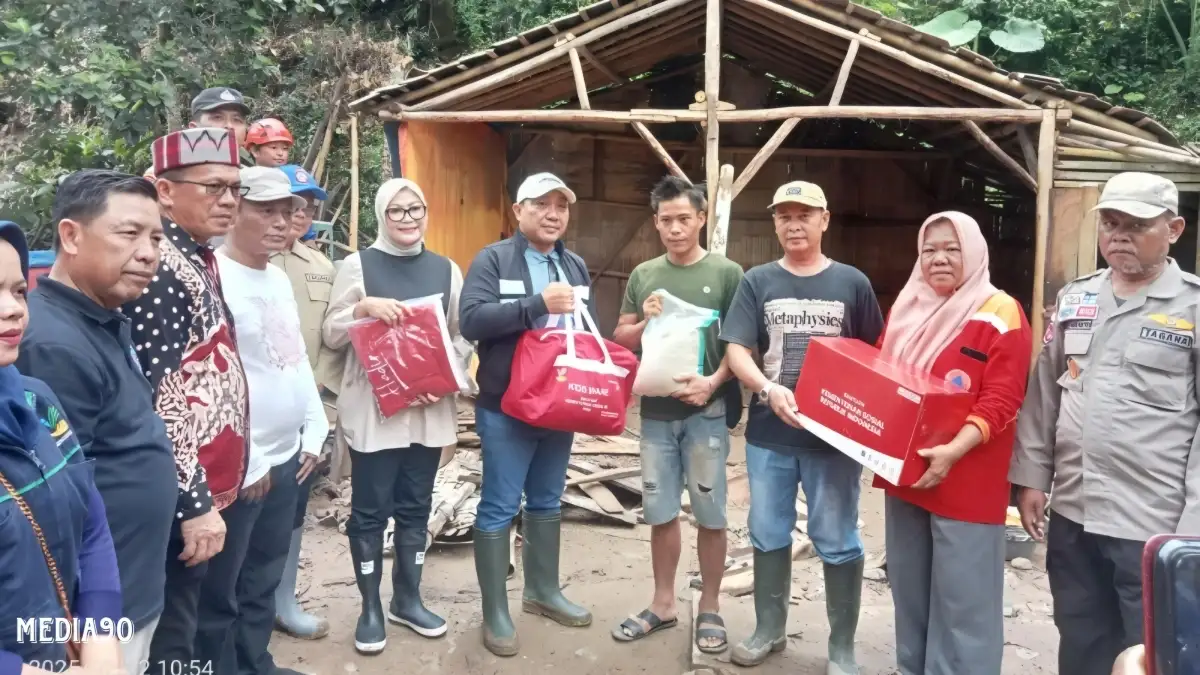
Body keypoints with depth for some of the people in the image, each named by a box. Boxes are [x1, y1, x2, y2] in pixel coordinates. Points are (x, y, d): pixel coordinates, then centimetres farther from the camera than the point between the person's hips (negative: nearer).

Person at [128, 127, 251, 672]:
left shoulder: (198, 261, 11)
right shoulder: (161, 270, -18)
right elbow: (161, 401, -24)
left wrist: (210, 490, 19)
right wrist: (193, 502, -22)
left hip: (207, 486, 9)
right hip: (183, 496, -9)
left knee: (187, 621, 20)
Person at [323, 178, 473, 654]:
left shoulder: (445, 269, 8)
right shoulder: (357, 265, 0)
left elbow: (463, 336, 10)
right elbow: (332, 335, -1)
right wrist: (363, 307, -19)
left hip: (430, 409, 3)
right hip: (373, 409, -3)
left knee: (416, 507, 12)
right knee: (370, 509, 4)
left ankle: (407, 599, 26)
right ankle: (371, 608, 18)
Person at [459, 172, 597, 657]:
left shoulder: (576, 267, 12)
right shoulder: (492, 259, -7)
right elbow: (472, 320, -21)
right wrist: (538, 304, -26)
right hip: (506, 408, -6)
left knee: (547, 502, 17)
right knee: (499, 507, 1)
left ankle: (543, 590, 32)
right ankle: (495, 612, 11)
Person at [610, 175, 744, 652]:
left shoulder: (726, 272, -2)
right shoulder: (643, 275, 9)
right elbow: (620, 339, 11)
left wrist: (714, 381, -19)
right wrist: (644, 322, -9)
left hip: (706, 411, -3)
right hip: (656, 411, 3)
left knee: (710, 514, 6)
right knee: (660, 513, 12)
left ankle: (710, 608, 21)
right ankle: (663, 603, 27)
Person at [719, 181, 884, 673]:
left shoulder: (852, 283, 1)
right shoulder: (758, 282, 2)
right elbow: (736, 350, -5)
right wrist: (769, 389, -22)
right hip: (769, 433, 2)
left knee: (837, 542, 6)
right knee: (768, 535, 13)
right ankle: (769, 630, 31)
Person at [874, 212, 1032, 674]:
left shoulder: (1000, 314, -9)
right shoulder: (907, 309, 11)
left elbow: (1001, 400, -16)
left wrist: (955, 450, -28)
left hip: (966, 481, -6)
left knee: (961, 598, 0)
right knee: (909, 588, 17)